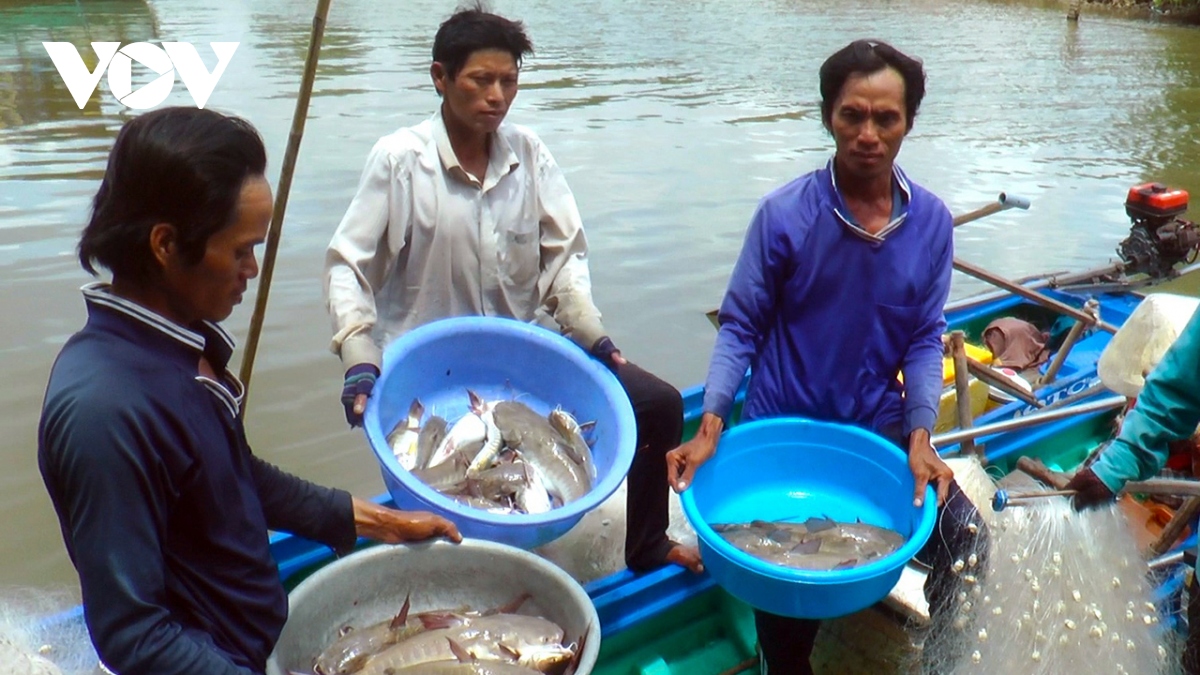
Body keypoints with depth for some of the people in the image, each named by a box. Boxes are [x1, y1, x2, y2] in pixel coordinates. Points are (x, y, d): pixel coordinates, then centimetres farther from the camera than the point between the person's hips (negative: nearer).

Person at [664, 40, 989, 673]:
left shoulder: (931, 220, -5)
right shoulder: (783, 213, -14)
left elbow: (924, 337, 0)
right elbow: (741, 326, -9)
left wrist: (919, 435, -11)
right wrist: (711, 425, -19)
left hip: (880, 427, 3)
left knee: (966, 540, -3)